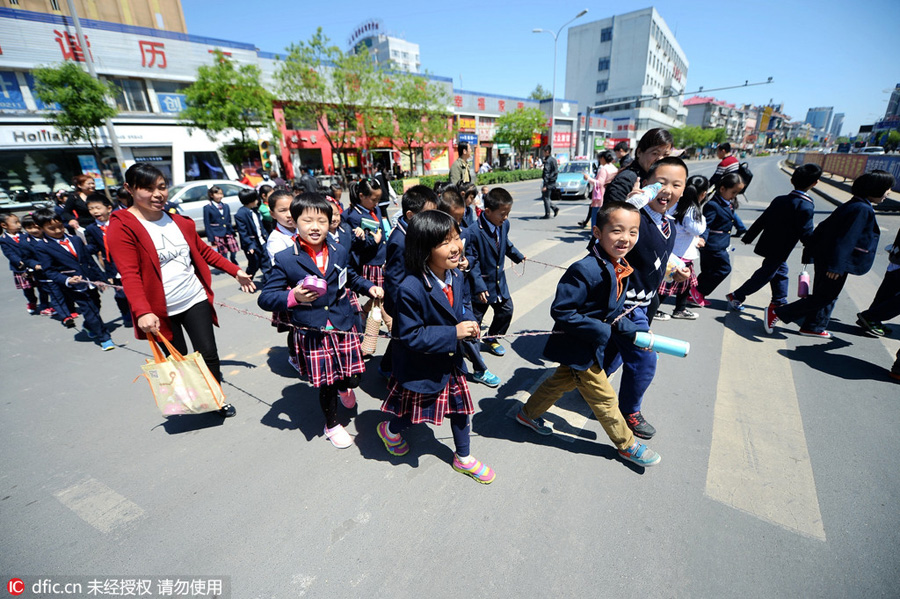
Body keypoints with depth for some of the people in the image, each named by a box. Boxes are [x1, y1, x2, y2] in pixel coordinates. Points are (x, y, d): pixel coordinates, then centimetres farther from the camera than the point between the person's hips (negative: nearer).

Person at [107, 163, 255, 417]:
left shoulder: (180, 222, 8)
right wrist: (143, 312, -29)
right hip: (160, 310, -3)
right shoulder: (121, 227, -9)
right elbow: (129, 275, -18)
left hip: (195, 300, 4)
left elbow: (204, 251, 17)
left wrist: (236, 271, 12)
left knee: (209, 354, 4)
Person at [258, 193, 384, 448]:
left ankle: (344, 387, 51)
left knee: (353, 378, 11)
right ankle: (332, 425, 38)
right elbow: (265, 298, -7)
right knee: (326, 385, 10)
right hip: (312, 335, -3)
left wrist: (369, 287, 7)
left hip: (344, 327, 3)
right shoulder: (285, 259, -9)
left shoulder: (340, 252, 3)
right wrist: (292, 297, -25)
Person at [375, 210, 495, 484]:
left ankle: (464, 458, 46)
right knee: (414, 412, 19)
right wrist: (453, 334, -30)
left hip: (452, 362, 7)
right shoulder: (411, 289, -32)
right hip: (421, 368, -6)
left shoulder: (456, 276, -8)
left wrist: (468, 321, -13)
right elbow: (410, 336, -27)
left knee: (460, 409, 20)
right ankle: (390, 430, 55)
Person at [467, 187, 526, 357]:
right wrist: (479, 286, -24)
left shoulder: (504, 224, -3)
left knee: (506, 310, 19)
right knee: (475, 317, 7)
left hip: (499, 280, 7)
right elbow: (471, 262, -22)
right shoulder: (474, 232, -26)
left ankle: (491, 338, 41)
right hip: (482, 283, -7)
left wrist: (518, 256, 25)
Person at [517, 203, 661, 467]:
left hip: (591, 346, 9)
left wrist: (633, 331, 0)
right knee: (604, 398, 10)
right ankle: (627, 444, 35)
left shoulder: (620, 268, 1)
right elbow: (561, 311, -29)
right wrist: (601, 331, -25)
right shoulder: (585, 270, -30)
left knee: (562, 381, 25)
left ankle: (528, 414, 46)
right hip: (578, 348, -9)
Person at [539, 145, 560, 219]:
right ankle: (555, 208, 13)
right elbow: (556, 171, 21)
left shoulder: (548, 161, -16)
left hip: (549, 182, -9)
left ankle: (548, 214, 3)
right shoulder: (553, 159, 14)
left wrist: (545, 185, -25)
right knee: (545, 197, 17)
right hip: (552, 182, 9)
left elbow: (547, 173, -22)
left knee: (546, 198, -2)